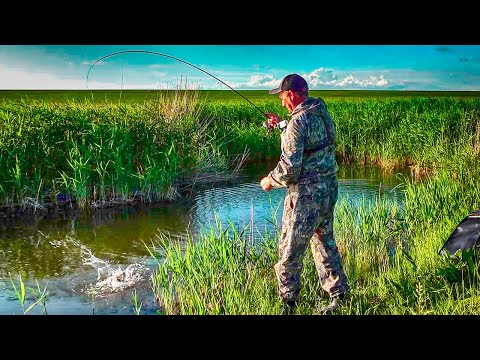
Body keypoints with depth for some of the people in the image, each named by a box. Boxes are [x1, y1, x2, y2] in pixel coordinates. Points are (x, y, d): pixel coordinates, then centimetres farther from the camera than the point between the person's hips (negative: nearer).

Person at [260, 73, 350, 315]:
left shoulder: (298, 122, -20)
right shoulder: (322, 112, 7)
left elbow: (290, 167, -22)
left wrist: (270, 181, -5)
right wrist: (283, 125, 25)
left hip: (307, 195, -9)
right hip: (329, 188, 9)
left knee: (290, 249, 2)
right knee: (324, 242, 21)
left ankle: (289, 304, 13)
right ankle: (339, 295, 30)